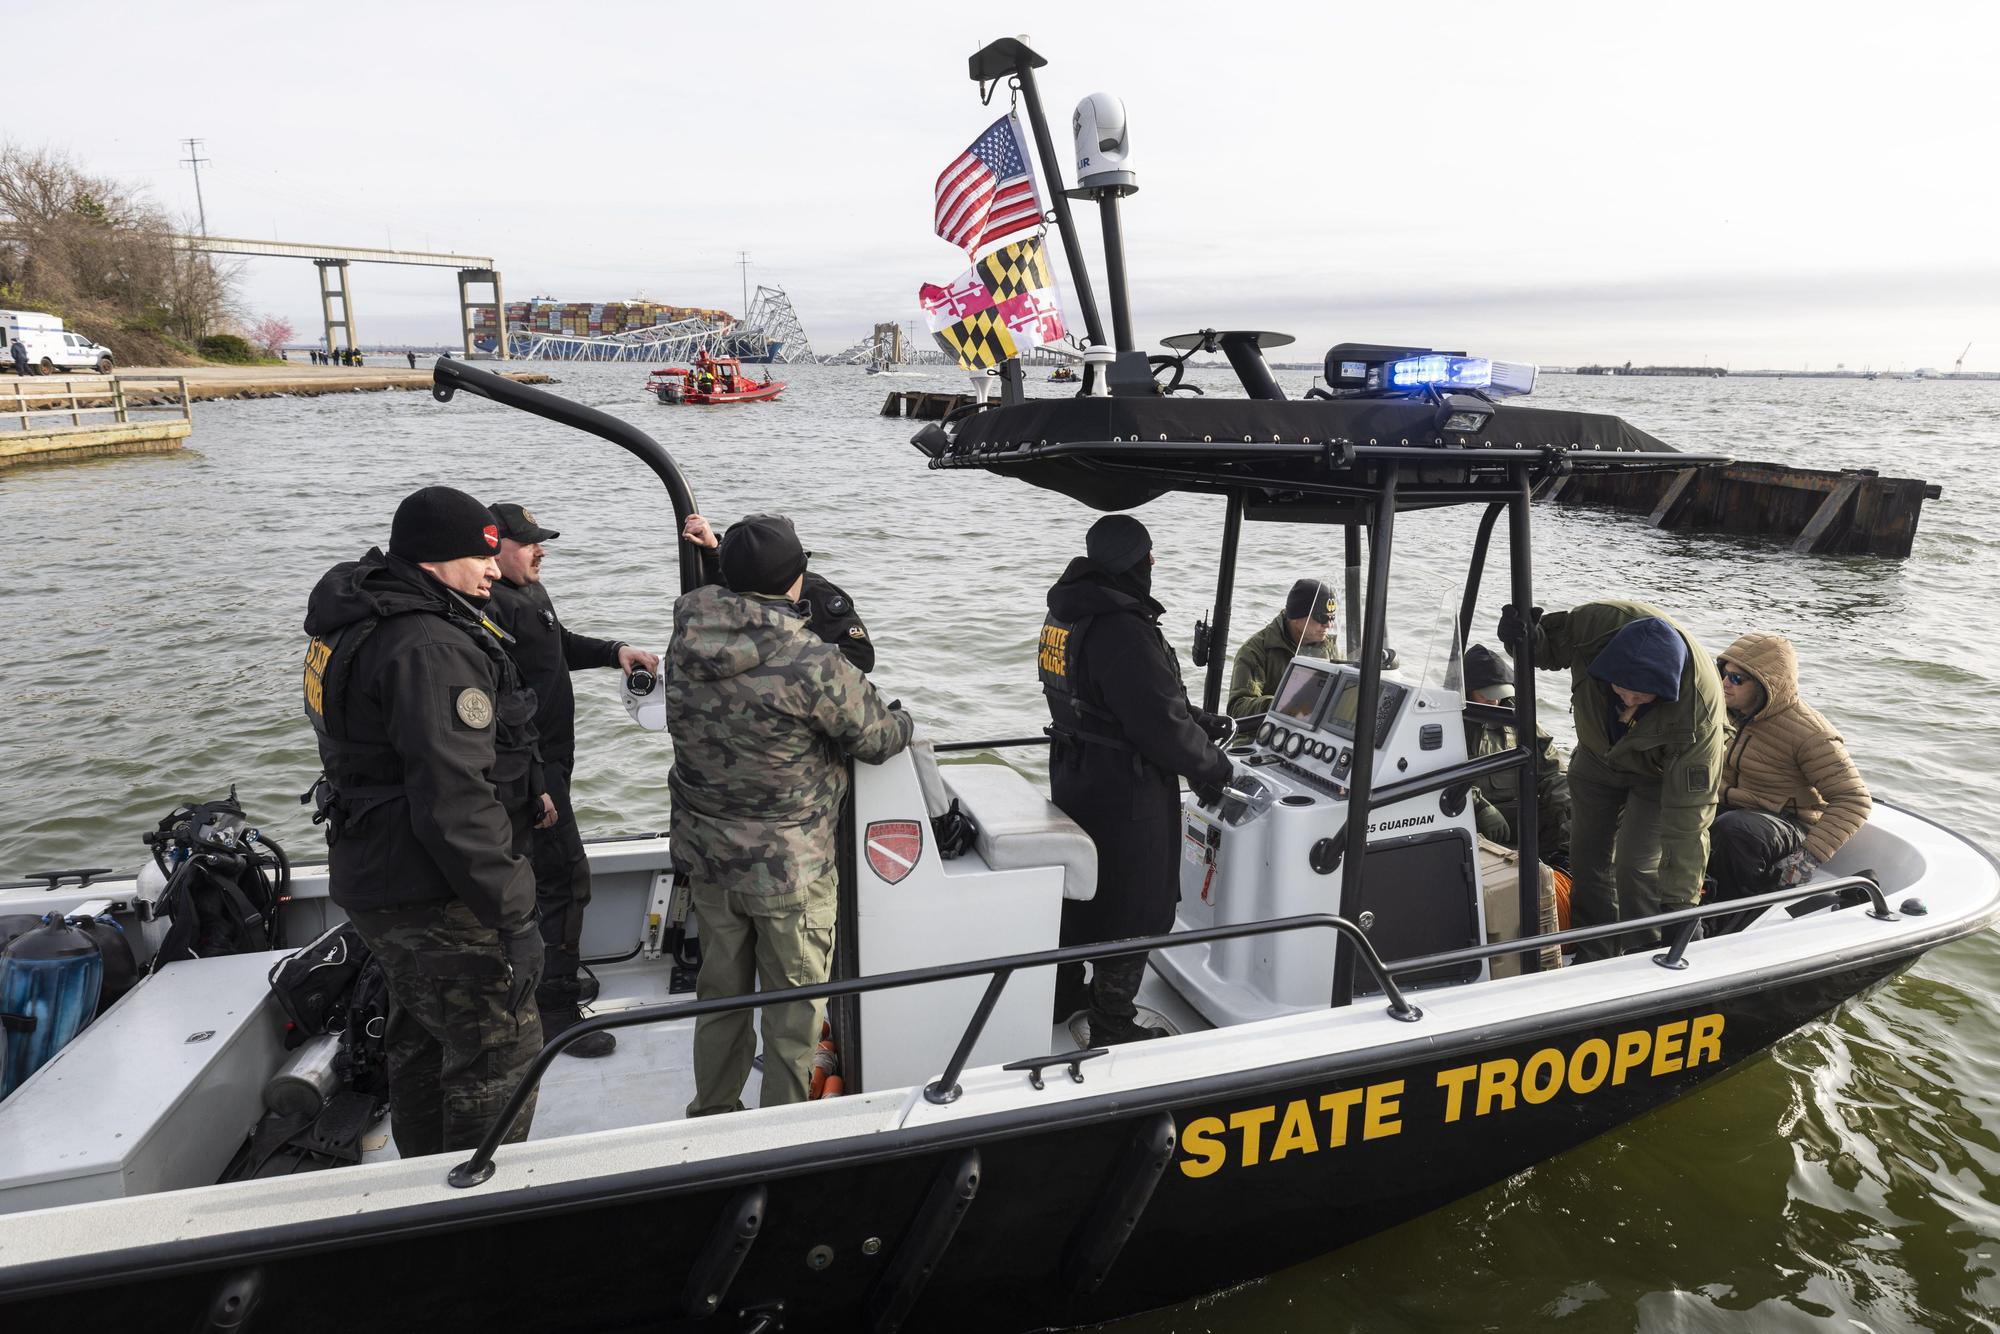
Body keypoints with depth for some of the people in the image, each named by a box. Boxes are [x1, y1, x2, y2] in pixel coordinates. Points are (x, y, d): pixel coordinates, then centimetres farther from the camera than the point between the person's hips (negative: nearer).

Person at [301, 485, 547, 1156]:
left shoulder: (358, 627, 11)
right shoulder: (431, 649, -24)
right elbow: (454, 799, -28)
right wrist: (512, 915, -24)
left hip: (373, 880, 11)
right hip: (436, 895, -11)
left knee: (422, 1041, 24)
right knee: (500, 1051, 1)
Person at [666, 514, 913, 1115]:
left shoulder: (687, 643, -9)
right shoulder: (813, 663, -24)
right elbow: (877, 738, -10)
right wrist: (902, 721, 10)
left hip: (708, 857, 6)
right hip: (790, 868, -6)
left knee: (720, 991, 23)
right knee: (793, 1007, 12)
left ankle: (712, 1115, 40)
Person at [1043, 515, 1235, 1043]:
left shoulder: (1069, 615, 5)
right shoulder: (1123, 631, -26)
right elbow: (1162, 725, -24)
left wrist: (1198, 720, 8)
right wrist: (1214, 766, -8)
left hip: (1074, 776, 10)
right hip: (1124, 793, -9)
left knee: (1077, 890, 24)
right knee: (1132, 907, 6)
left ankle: (1063, 996, 40)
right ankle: (1113, 1028, 20)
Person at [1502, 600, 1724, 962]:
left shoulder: (1698, 707, -41)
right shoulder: (1594, 624, -37)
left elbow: (1688, 812, -37)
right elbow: (1549, 646, -11)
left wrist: (1678, 902, -35)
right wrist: (1525, 638, -38)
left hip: (1659, 773, -4)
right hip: (1596, 755, 4)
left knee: (1636, 867, -15)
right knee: (1587, 859, 11)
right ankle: (1593, 962, 28)